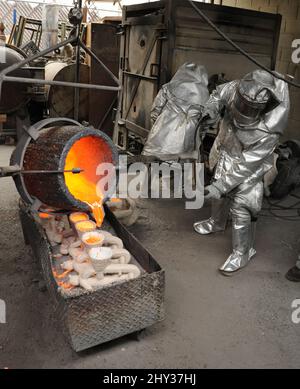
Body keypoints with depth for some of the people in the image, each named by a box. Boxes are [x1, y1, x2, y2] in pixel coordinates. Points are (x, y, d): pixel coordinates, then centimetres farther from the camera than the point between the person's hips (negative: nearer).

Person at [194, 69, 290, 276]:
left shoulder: (269, 131, -38)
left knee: (240, 207, -6)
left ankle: (243, 252, 15)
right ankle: (217, 222, 52)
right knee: (220, 192, 23)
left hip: (248, 164, -6)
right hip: (225, 151, 6)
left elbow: (245, 165, -32)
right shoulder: (236, 89, -25)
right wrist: (211, 110, -22)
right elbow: (219, 93, -2)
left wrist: (219, 187, -33)